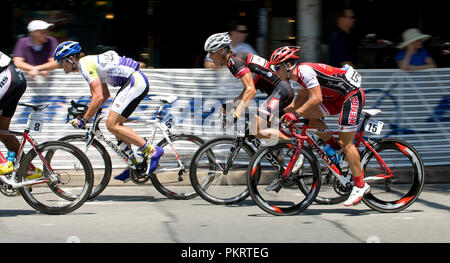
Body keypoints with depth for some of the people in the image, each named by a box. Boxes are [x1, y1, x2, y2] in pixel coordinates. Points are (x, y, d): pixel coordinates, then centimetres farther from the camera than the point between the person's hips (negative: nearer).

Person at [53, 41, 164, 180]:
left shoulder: (84, 63, -10)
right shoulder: (89, 63, 21)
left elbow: (98, 97, -19)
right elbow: (105, 94, 29)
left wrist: (84, 119, -14)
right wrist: (88, 112, 23)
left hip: (135, 82, -10)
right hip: (137, 82, 10)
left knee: (112, 125, -13)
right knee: (115, 124, 13)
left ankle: (152, 151, -13)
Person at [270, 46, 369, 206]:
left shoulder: (305, 71, -21)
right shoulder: (298, 74, 7)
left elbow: (316, 98, -29)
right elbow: (302, 98, 19)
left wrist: (295, 114, -29)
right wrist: (285, 112, 8)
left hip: (353, 95, -9)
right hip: (339, 98, 9)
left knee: (346, 142, -10)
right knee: (308, 115, 2)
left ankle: (360, 185, -5)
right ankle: (336, 147, 12)